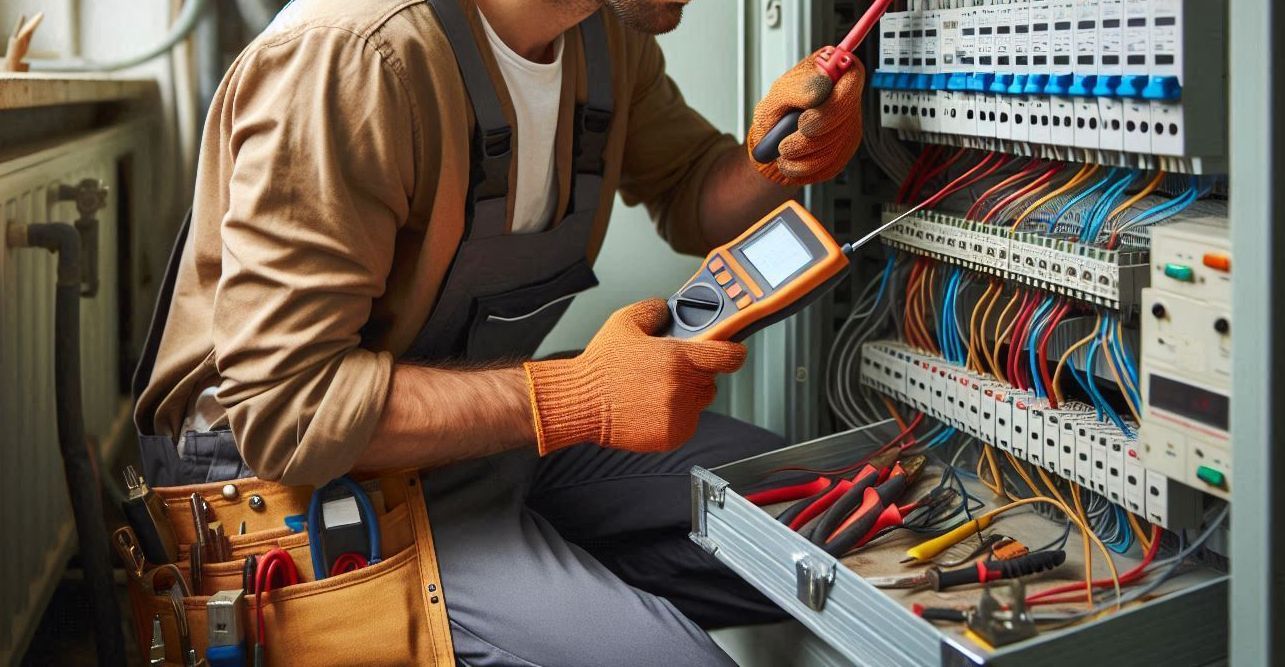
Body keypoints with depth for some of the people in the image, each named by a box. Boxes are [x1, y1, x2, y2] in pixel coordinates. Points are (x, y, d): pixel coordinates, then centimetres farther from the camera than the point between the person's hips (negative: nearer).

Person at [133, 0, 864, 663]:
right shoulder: (349, 59, -27)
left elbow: (692, 197, 16)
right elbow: (284, 408, -28)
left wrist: (776, 163, -8)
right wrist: (580, 399, -30)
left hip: (493, 423, 8)